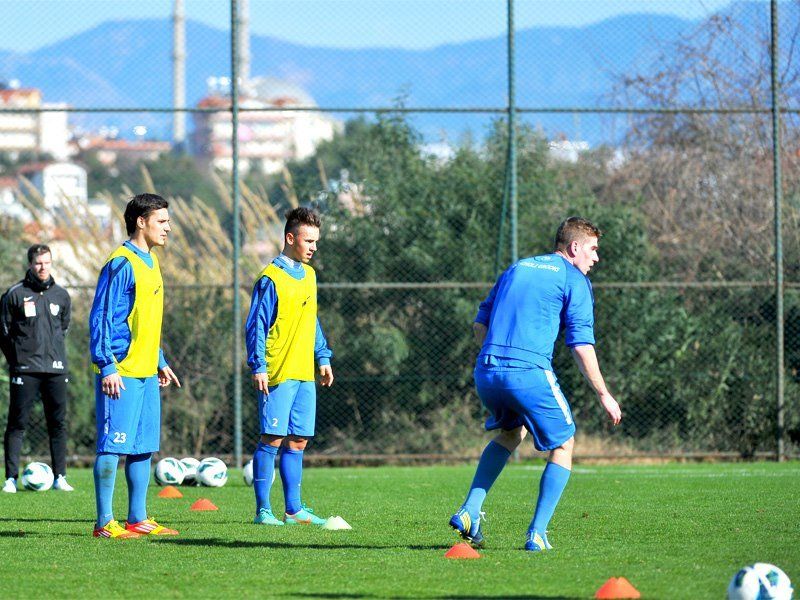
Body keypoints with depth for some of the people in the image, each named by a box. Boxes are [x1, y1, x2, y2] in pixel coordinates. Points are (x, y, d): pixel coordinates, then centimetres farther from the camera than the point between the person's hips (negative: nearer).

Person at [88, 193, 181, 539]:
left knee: (143, 447, 10)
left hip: (146, 373, 9)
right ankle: (104, 523, -5)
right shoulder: (121, 264, -12)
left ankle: (137, 520, 15)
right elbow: (101, 319, -15)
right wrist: (108, 367, -20)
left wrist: (160, 362, 23)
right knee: (113, 446, -7)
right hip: (121, 374, -9)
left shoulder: (149, 263, 16)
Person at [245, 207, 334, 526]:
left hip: (304, 374, 7)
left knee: (297, 441, 8)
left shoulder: (308, 275, 15)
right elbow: (256, 327, -11)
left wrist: (323, 358, 20)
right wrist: (258, 367, -17)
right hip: (277, 376, -7)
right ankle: (263, 510, -3)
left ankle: (293, 510, 13)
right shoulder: (271, 278, -9)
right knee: (272, 439, -7)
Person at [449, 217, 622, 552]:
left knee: (511, 433, 32)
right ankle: (537, 534, 3)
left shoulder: (516, 269, 23)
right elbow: (581, 346, -4)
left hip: (485, 372, 6)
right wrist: (604, 395, 2)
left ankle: (469, 512, 18)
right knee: (563, 446, 12)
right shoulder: (574, 280, 3)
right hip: (530, 373, -6)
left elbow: (480, 326, 21)